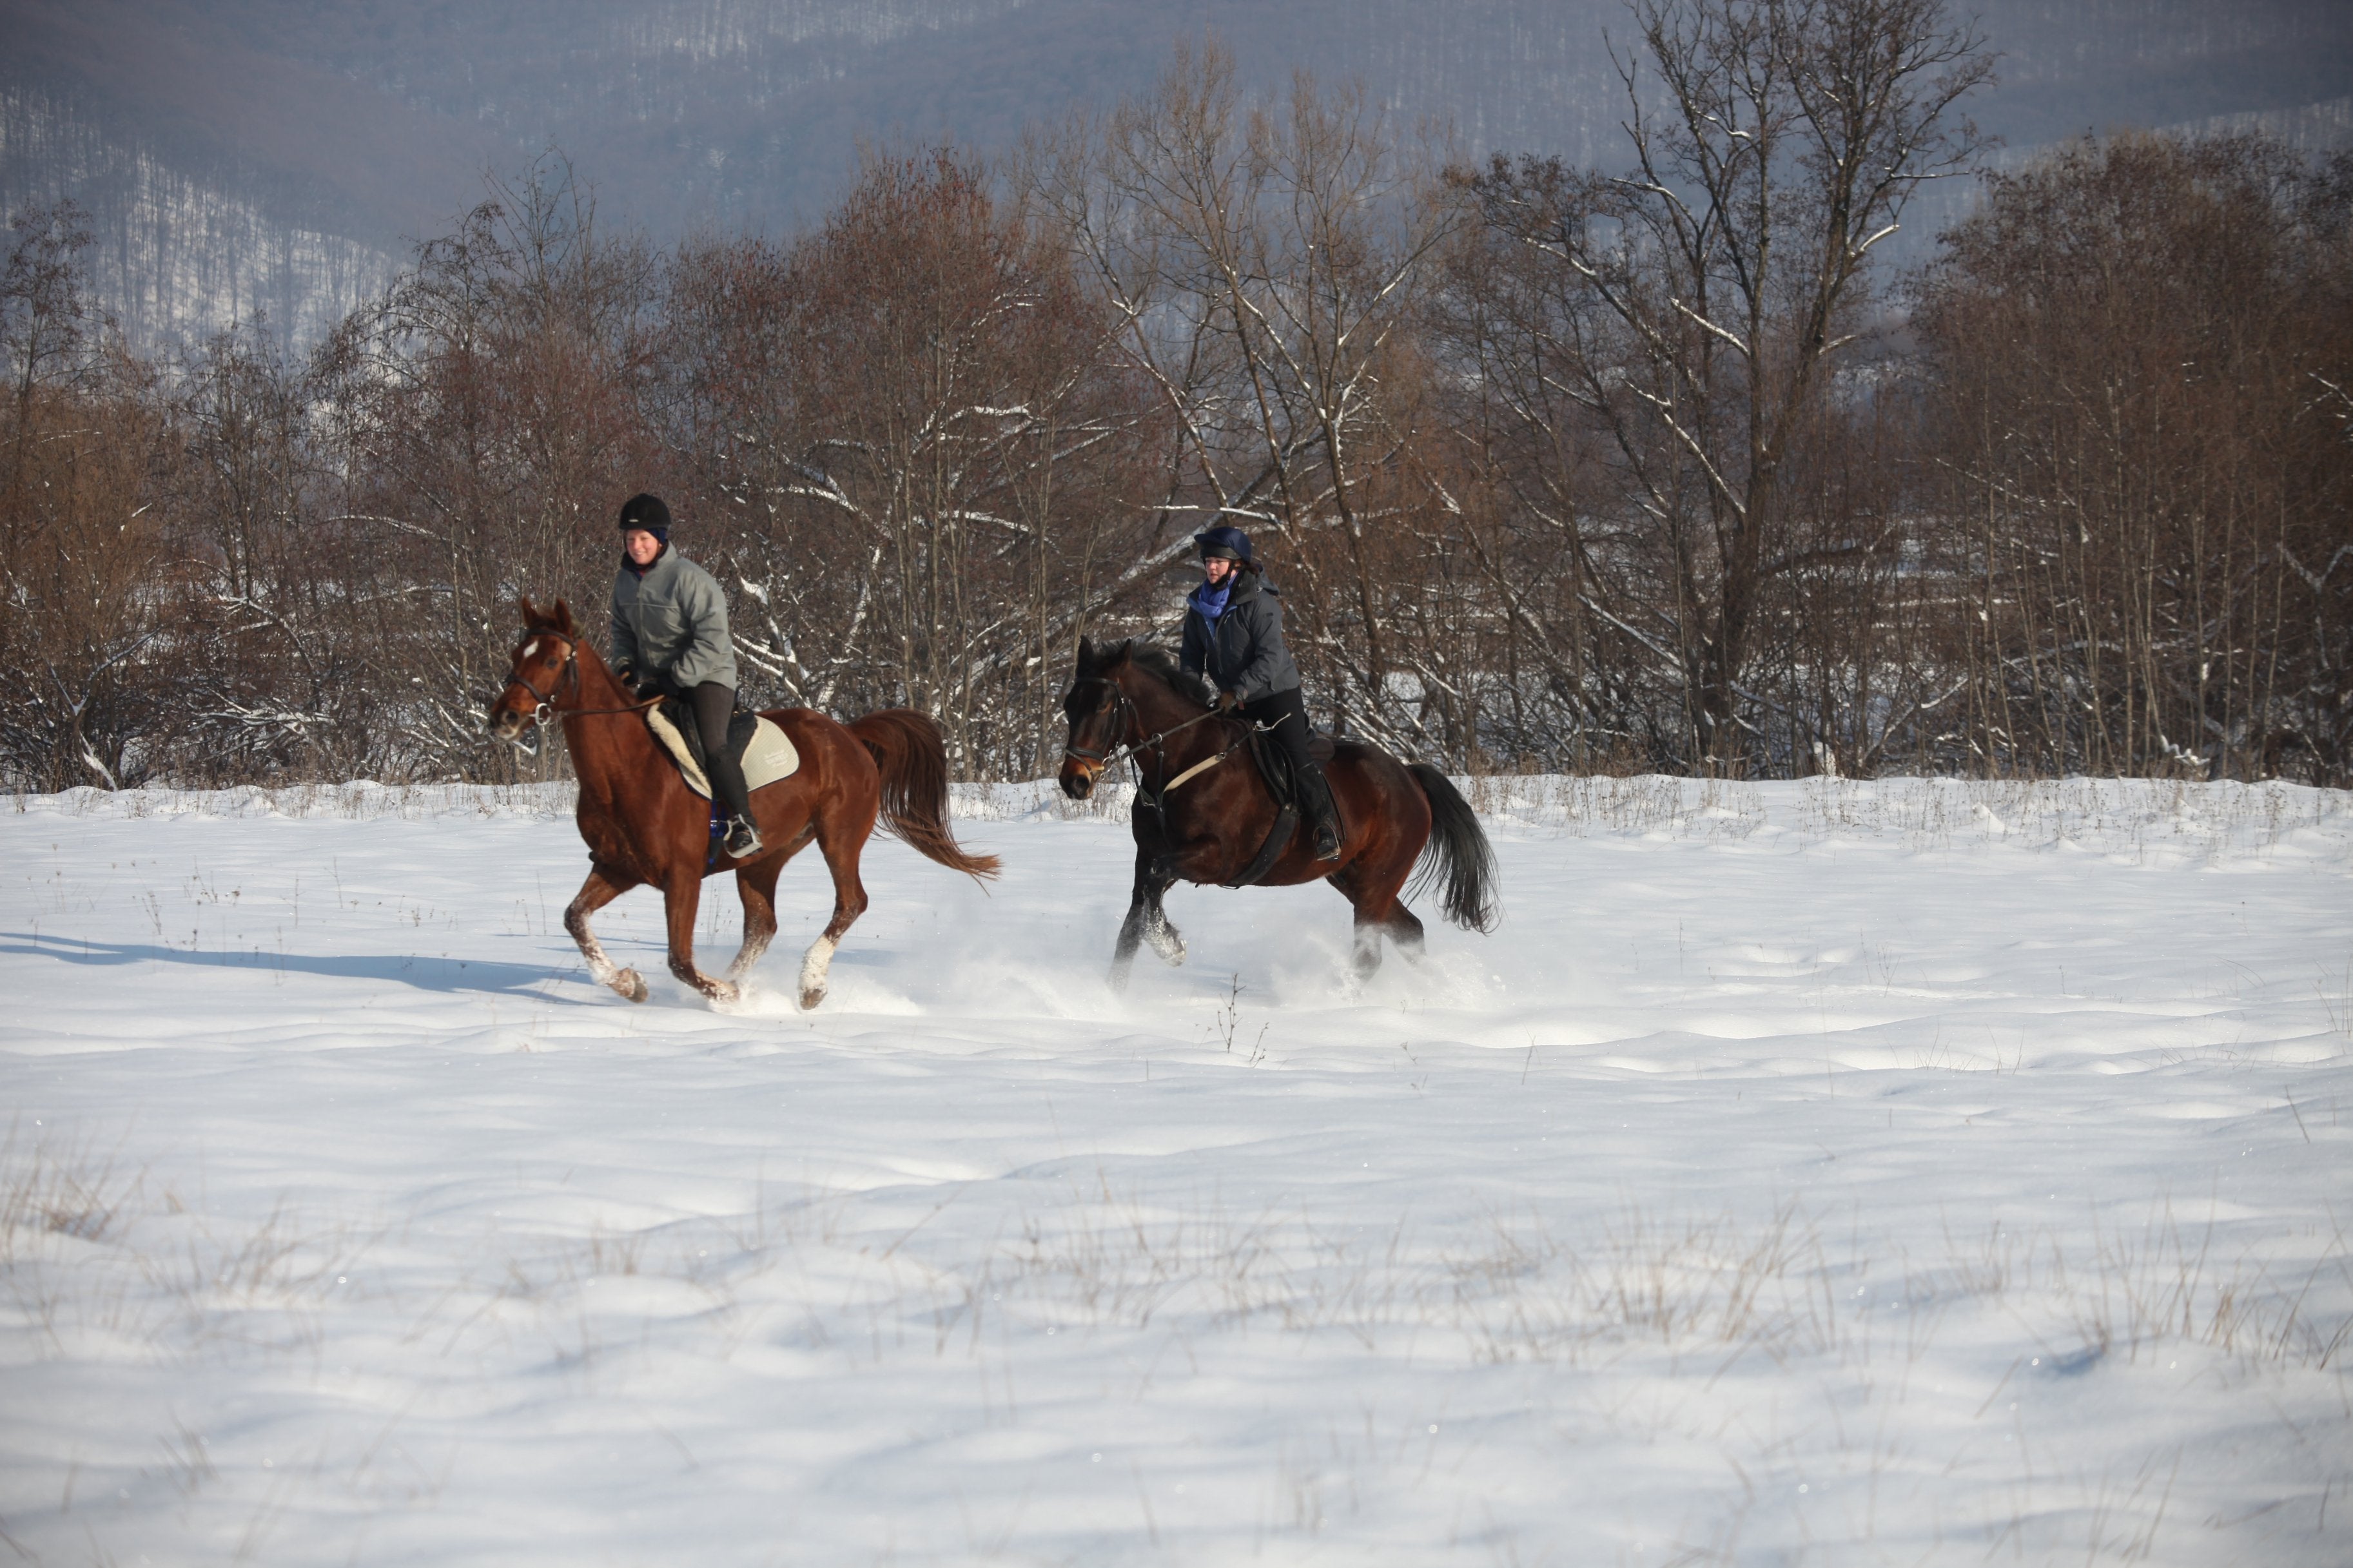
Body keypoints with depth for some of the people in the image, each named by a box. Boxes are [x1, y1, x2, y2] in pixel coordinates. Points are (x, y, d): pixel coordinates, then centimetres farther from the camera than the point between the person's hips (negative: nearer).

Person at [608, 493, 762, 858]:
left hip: (705, 676, -8)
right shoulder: (625, 580, 4)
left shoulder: (689, 578, -18)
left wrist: (676, 679, -22)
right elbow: (622, 630, 18)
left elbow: (712, 640, -20)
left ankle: (744, 825, -22)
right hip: (653, 681, 8)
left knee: (711, 745, -27)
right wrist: (625, 666, -2)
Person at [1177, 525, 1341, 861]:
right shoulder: (1200, 606, 0)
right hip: (1232, 698, 7)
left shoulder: (1259, 603, -20)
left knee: (1297, 760, -14)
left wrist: (1239, 692, -28)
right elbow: (1192, 655, 8)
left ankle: (1327, 829, -11)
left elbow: (1271, 658, -24)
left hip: (1277, 692, -7)